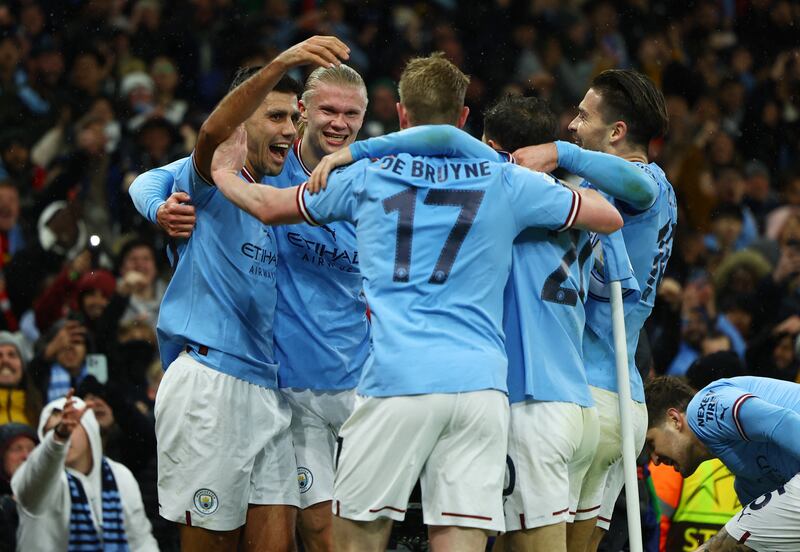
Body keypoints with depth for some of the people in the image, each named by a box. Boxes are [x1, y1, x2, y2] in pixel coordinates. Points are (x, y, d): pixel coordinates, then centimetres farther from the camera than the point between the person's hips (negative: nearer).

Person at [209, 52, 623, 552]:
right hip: (480, 380, 1)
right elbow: (610, 217, 17)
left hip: (396, 380, -1)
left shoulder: (367, 176, 11)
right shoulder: (504, 181, 10)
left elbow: (267, 205, 26)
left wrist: (224, 172, 47)